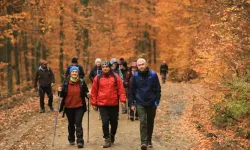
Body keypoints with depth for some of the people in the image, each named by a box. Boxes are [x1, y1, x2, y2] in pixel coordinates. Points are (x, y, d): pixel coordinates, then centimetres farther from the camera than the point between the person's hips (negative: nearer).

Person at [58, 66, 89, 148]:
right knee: (71, 124, 14)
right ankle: (71, 139, 32)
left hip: (79, 106, -2)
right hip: (69, 107, 2)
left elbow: (85, 92, 9)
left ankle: (80, 141, -8)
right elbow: (63, 95, 5)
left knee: (78, 123, -9)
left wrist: (87, 95, -12)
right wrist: (60, 91, -16)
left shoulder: (82, 82, -1)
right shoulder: (66, 82, 0)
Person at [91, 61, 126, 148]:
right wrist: (94, 103, 5)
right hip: (102, 104, -1)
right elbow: (94, 91, 5)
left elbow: (121, 89, -1)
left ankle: (112, 135, 36)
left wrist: (122, 100, -10)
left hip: (114, 104, 1)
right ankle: (107, 139, 7)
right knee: (105, 122, -7)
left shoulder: (115, 77, 0)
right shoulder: (97, 78, 1)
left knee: (114, 122, 11)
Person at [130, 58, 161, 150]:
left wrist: (157, 101, -6)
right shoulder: (135, 76, -4)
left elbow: (158, 89, -1)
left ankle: (149, 141, 25)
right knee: (143, 122, -13)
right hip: (140, 103, -1)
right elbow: (132, 91, 3)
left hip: (151, 103, 1)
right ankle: (143, 142, -16)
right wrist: (132, 103, 2)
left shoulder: (153, 75, -6)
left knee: (150, 123, 11)